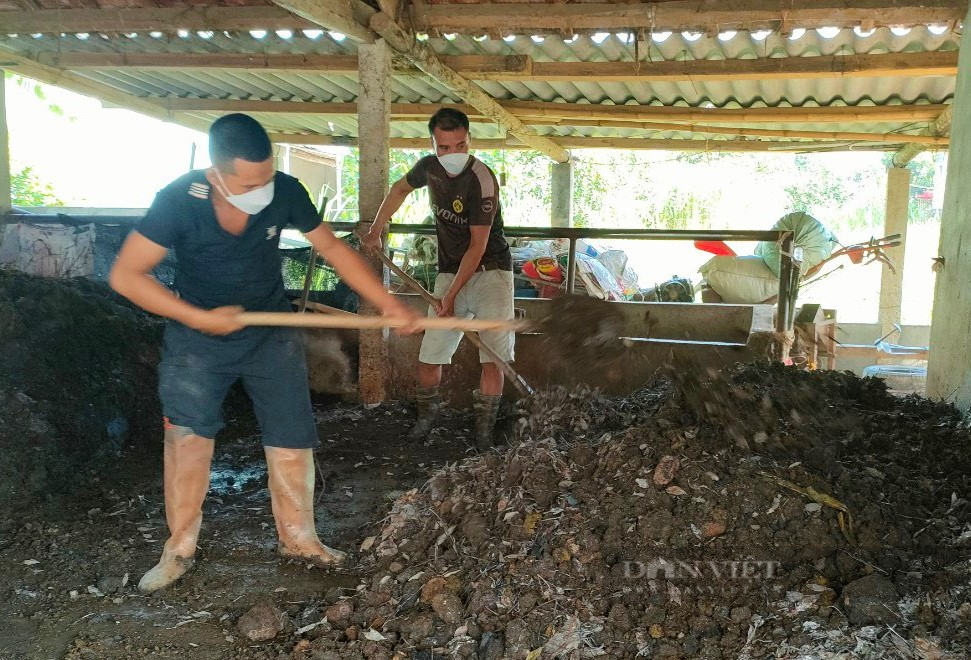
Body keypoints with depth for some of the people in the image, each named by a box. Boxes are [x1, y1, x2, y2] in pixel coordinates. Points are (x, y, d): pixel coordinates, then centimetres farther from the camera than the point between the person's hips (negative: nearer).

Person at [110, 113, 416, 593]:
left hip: (272, 335, 2)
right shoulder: (179, 200, -25)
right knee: (187, 437, -8)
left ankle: (298, 538, 22)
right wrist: (201, 317, -26)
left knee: (293, 439, 3)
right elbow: (125, 275, -21)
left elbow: (332, 248, -6)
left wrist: (386, 303, -9)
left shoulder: (285, 192, -19)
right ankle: (179, 548, 12)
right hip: (197, 337, -2)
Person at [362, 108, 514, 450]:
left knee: (492, 357, -14)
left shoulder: (481, 179, -20)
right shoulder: (429, 167, -1)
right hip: (450, 272, 5)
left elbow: (478, 246, -20)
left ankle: (484, 434, 0)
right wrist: (375, 232, 23)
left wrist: (451, 295, -20)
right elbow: (399, 189, 23)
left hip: (489, 271, -5)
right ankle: (426, 417, 27)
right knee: (428, 358, 2)